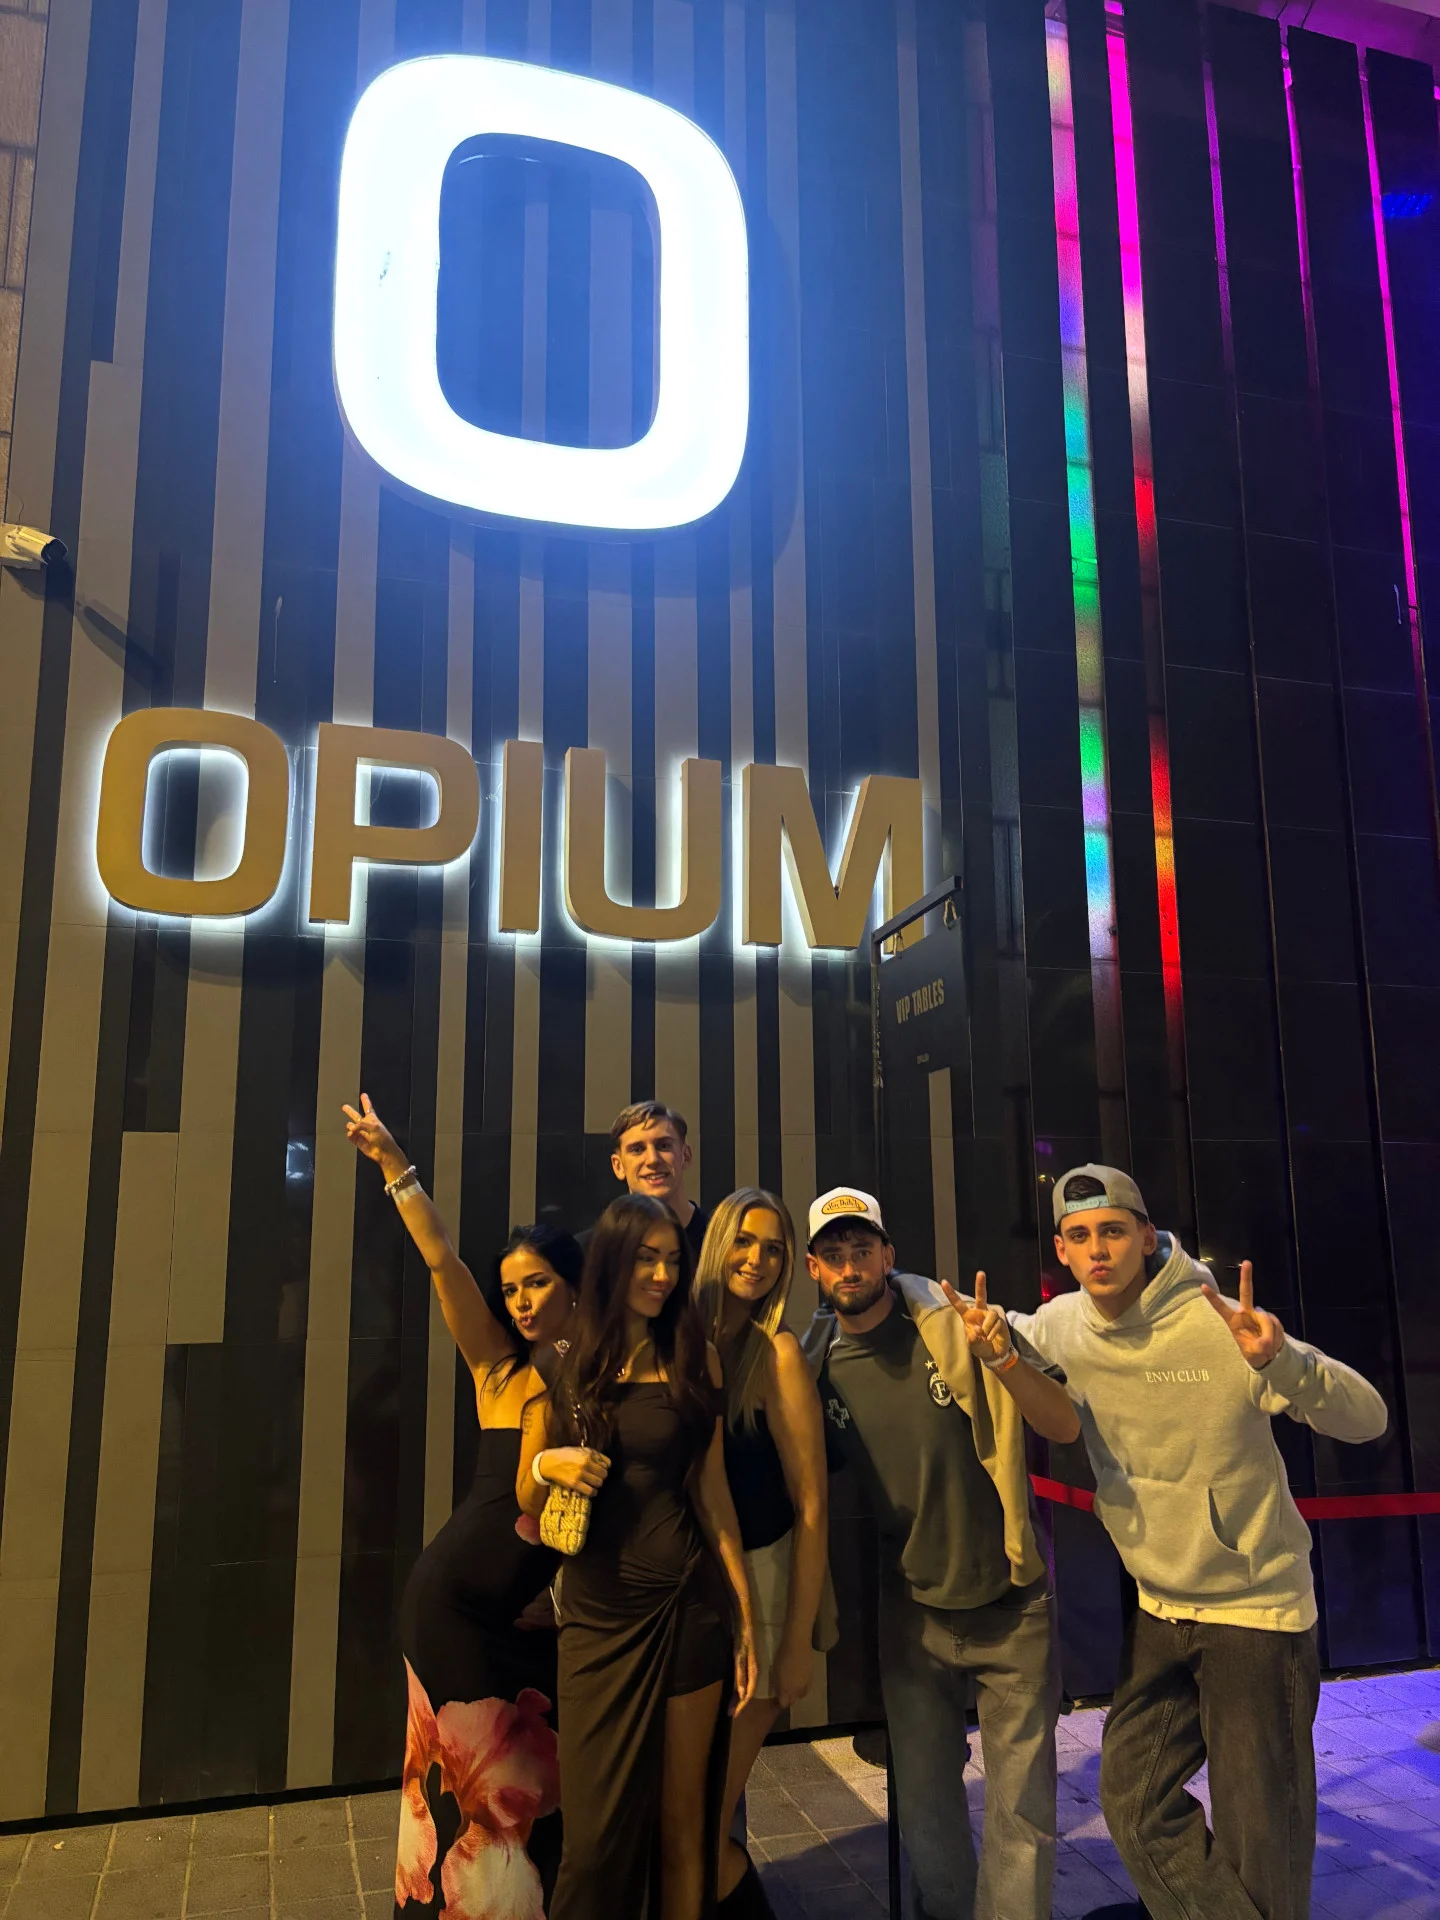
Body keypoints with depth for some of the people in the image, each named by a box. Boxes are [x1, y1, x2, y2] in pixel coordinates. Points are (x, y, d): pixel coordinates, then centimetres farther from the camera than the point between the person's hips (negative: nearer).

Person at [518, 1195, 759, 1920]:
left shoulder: (694, 1359, 2)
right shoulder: (566, 1365, 2)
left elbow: (711, 1490, 3)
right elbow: (527, 1502, 9)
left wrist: (746, 1618, 0)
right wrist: (546, 1466, -13)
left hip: (688, 1608, 0)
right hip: (596, 1614, 0)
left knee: (684, 1818, 8)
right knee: (597, 1827, 7)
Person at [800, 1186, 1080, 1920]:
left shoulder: (957, 1323, -15)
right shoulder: (816, 1365, -6)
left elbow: (1065, 1426, -18)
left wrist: (1002, 1359, -35)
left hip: (1010, 1608, -3)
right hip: (912, 1616, 3)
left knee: (1022, 1810, 6)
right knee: (924, 1804, 17)